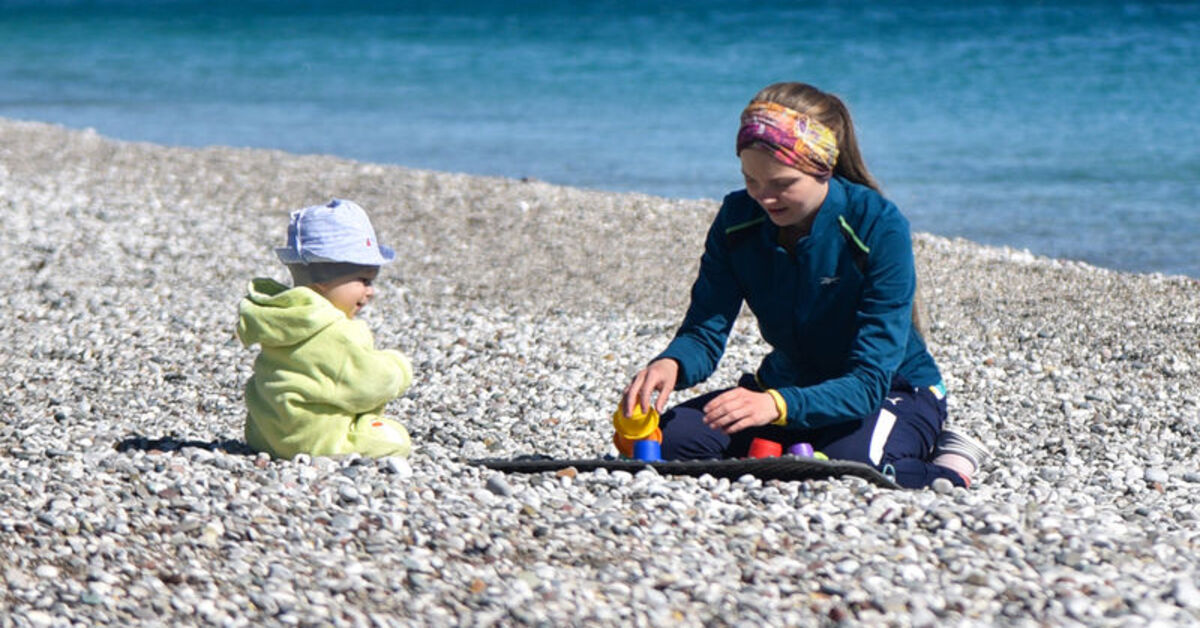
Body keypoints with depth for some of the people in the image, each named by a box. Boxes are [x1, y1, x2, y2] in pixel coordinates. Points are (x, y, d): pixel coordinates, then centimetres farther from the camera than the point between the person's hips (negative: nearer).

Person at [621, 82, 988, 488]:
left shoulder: (879, 228, -26)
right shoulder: (738, 219, -10)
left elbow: (868, 382, -31)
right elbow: (704, 333, -12)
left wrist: (778, 405, -49)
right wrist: (671, 364, -38)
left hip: (892, 393, -5)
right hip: (790, 386, 5)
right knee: (673, 437, -20)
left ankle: (948, 469, -5)